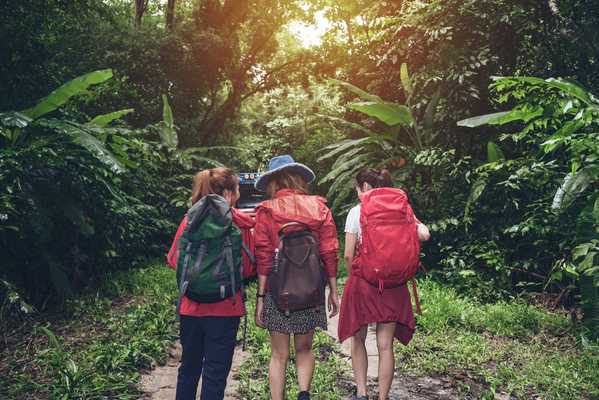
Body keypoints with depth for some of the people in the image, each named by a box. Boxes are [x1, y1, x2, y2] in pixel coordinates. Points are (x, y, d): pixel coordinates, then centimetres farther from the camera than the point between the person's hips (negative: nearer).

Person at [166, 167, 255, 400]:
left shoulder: (190, 219, 0)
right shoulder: (237, 223, -10)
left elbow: (173, 259, 2)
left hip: (191, 306, 4)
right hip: (224, 307, -4)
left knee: (189, 366, 20)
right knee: (216, 371, 7)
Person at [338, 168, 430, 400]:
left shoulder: (356, 212, -3)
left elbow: (348, 255, -5)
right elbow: (424, 234, -11)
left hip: (362, 280, -2)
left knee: (358, 339, 16)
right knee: (385, 345, 7)